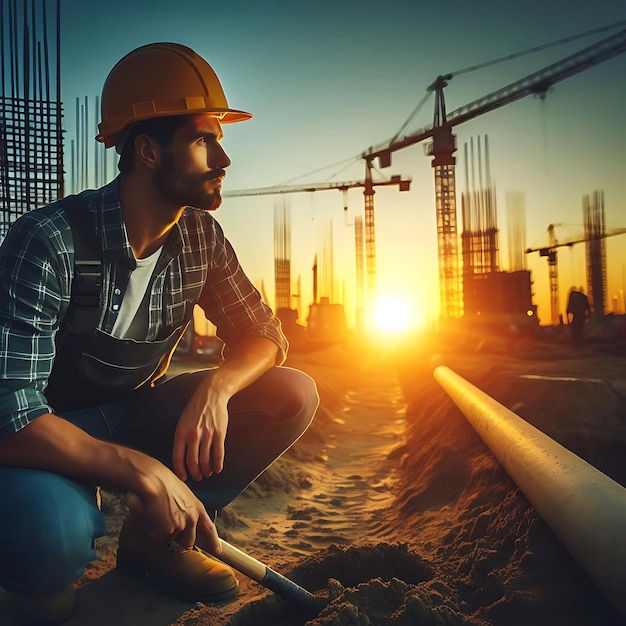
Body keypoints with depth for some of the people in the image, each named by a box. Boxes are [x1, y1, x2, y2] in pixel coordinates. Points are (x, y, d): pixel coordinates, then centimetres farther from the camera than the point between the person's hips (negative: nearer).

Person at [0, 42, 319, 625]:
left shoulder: (201, 238, -7)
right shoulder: (50, 239, -25)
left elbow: (263, 335, -1)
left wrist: (216, 386, -23)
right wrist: (143, 470, -38)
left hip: (138, 412, 6)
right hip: (54, 436, -5)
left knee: (293, 395, -11)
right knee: (51, 529, -40)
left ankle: (153, 537, 2)